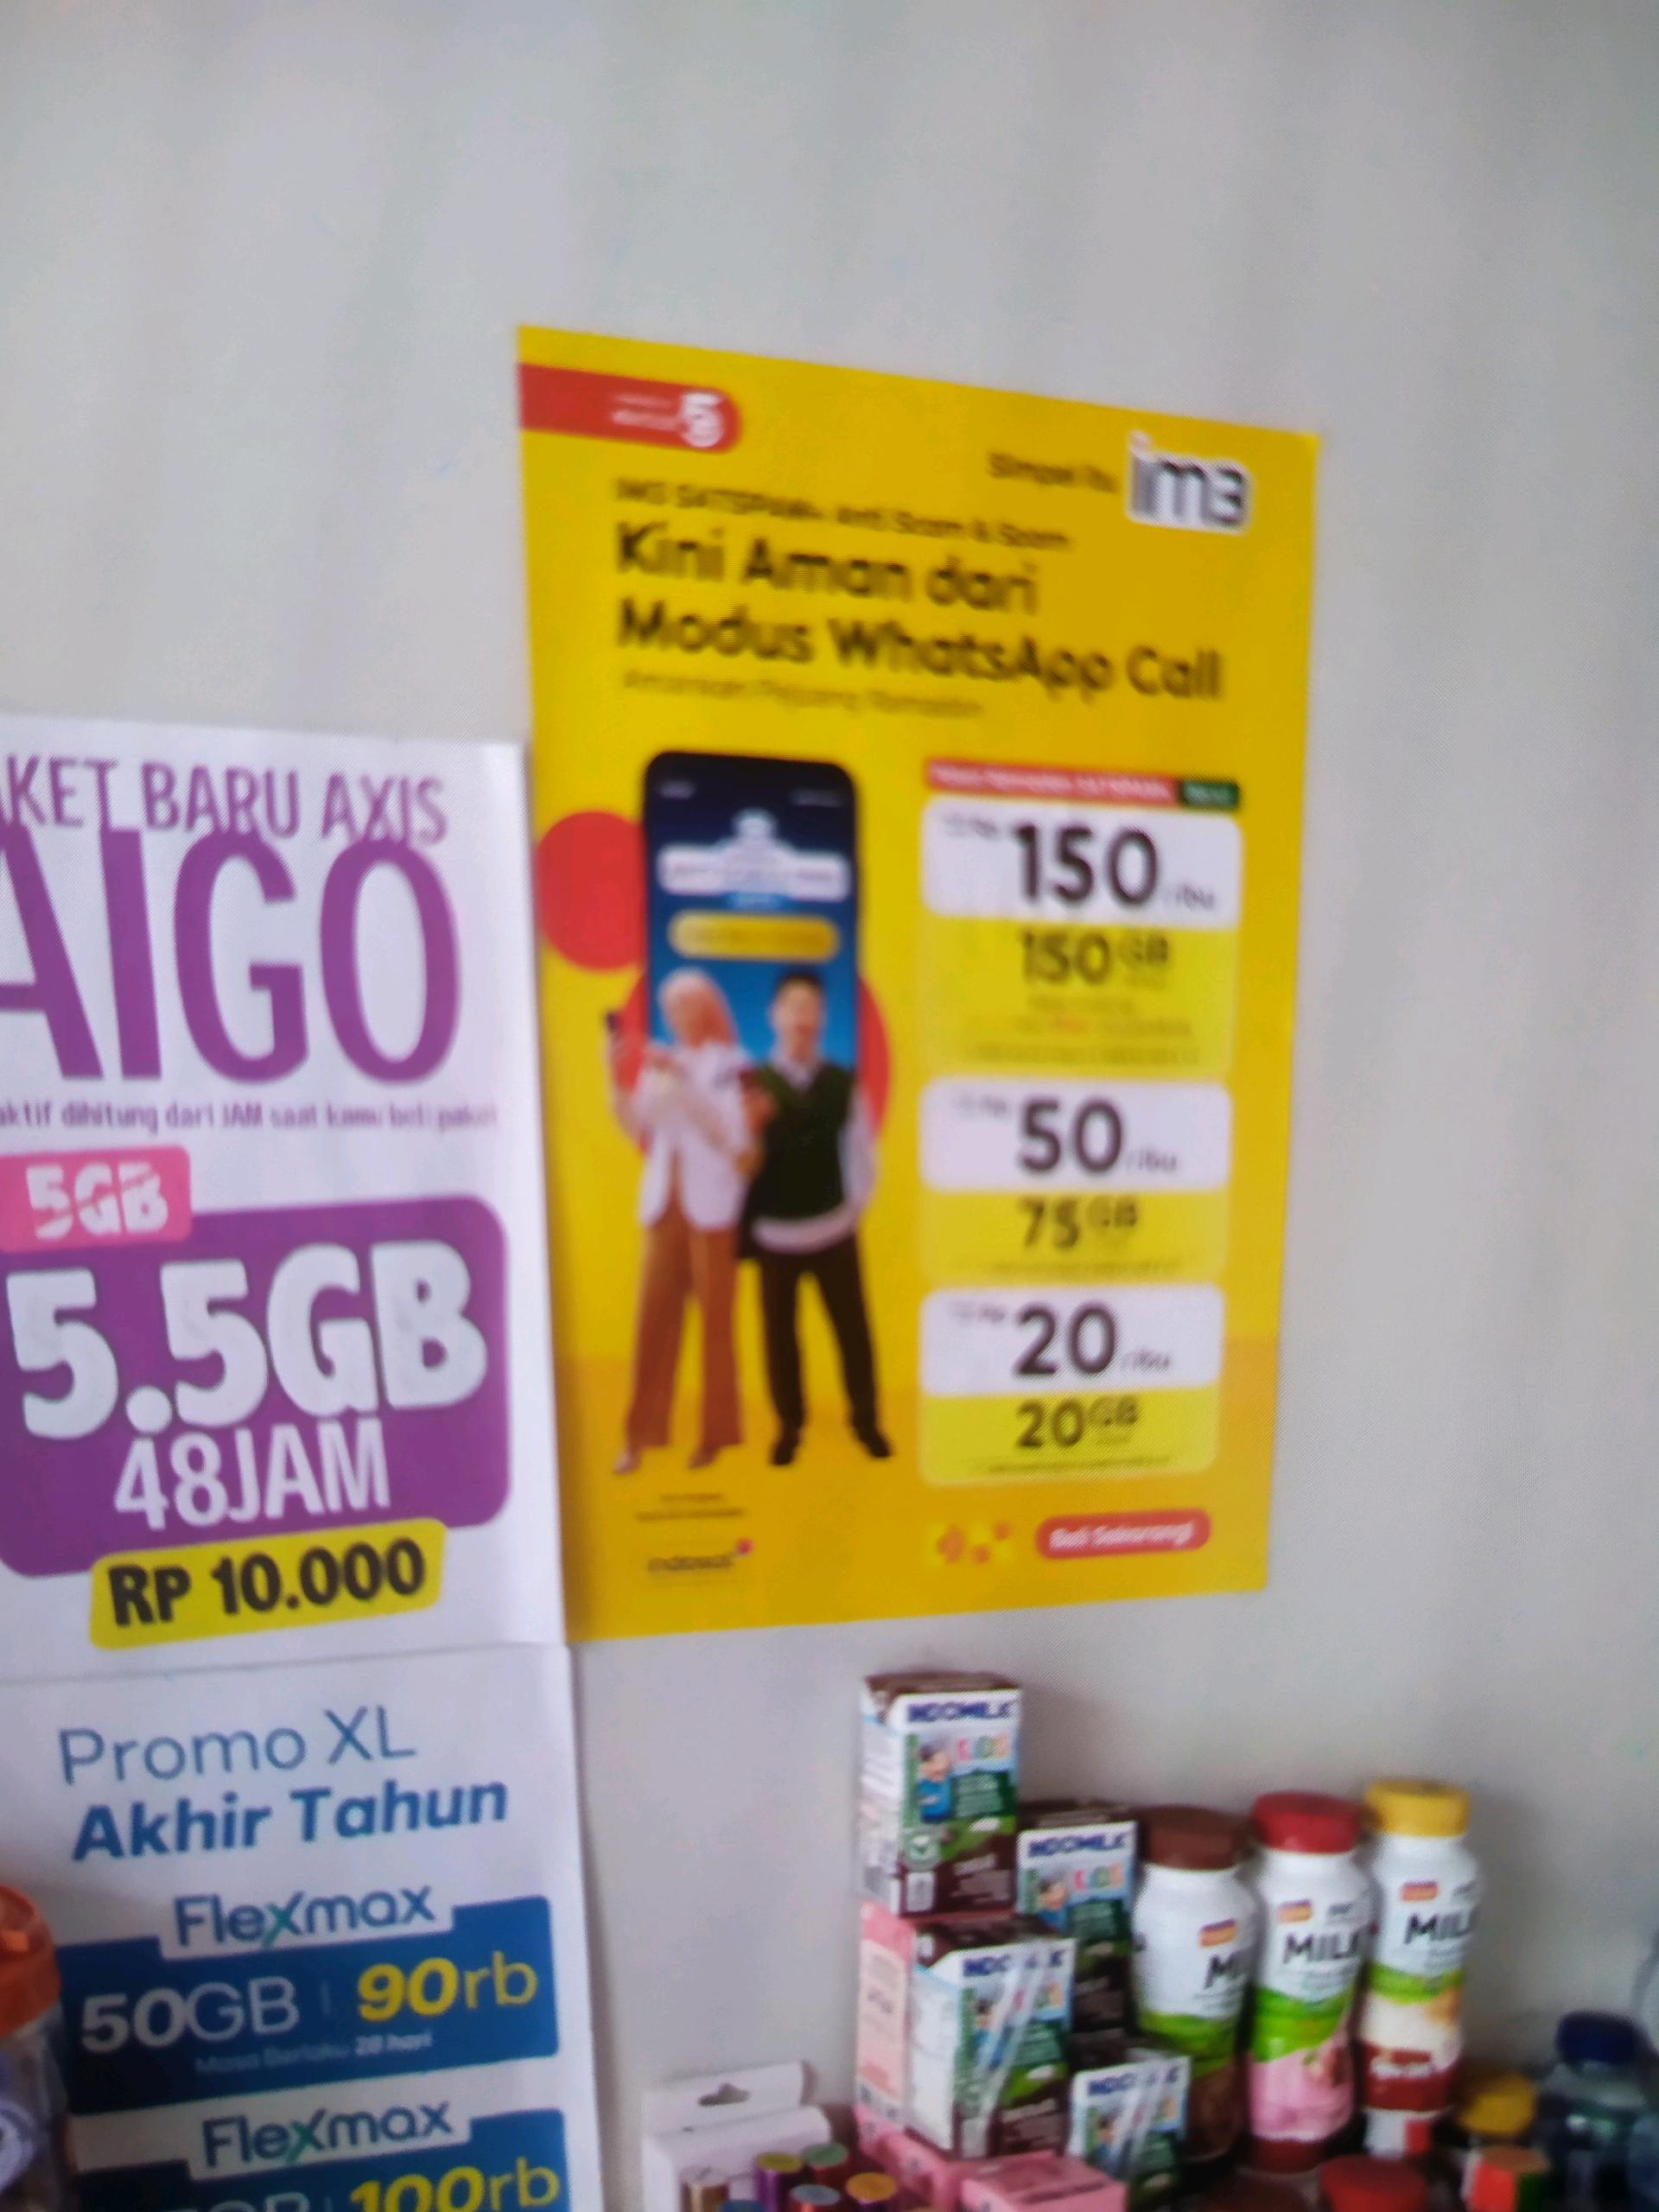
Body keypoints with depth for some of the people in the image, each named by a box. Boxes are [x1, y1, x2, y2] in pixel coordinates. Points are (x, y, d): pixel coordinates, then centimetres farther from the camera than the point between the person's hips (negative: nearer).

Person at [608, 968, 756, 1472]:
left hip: (712, 1204, -4)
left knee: (715, 1317, 1)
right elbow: (637, 1128, 5)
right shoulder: (660, 1062, 12)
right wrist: (615, 1077, -7)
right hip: (664, 1202, 4)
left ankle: (714, 1433, 10)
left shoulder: (731, 1064, -2)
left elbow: (732, 1133, -12)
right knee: (654, 1316, 1)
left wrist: (683, 1081, -18)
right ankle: (640, 1434, 6)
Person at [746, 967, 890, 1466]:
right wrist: (751, 1126, -25)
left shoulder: (843, 1083, 1)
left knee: (852, 1327, 7)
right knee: (779, 1333, 8)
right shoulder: (752, 1083, -5)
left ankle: (866, 1419, 24)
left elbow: (862, 1152, 7)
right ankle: (790, 1425, 24)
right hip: (774, 1234, -1)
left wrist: (855, 1207, 3)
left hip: (835, 1231, 1)